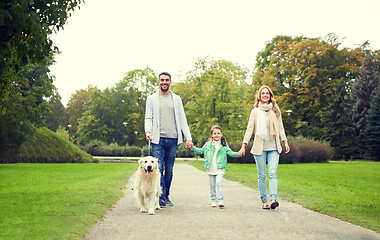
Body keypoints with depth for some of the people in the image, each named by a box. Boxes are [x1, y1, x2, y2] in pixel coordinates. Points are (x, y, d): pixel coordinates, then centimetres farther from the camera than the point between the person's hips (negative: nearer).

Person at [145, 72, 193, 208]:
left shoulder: (176, 99, 13)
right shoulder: (152, 99, 9)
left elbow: (182, 120, 12)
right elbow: (148, 118, 5)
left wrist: (189, 138, 3)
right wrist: (148, 131, -16)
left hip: (172, 139, 2)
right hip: (158, 139, -2)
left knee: (169, 170, 5)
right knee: (158, 169, -10)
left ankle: (166, 197, 14)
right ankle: (161, 198, -10)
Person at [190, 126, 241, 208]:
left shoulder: (224, 145, 5)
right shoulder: (208, 144, 9)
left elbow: (230, 152, 1)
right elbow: (200, 151, 14)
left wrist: (237, 154, -16)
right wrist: (193, 148, 3)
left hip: (219, 168, -2)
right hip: (210, 169, 2)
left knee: (219, 183, -15)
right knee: (212, 185, 7)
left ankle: (220, 200, -12)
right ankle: (213, 200, 17)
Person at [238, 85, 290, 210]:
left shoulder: (275, 111, 13)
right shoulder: (255, 111, 8)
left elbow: (280, 128, 14)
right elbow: (249, 128, 6)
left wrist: (285, 141, 1)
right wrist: (244, 145, -2)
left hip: (273, 147, 0)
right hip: (259, 147, 0)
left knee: (273, 173, -13)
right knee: (261, 175, 1)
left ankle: (273, 199, -22)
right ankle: (264, 200, 7)